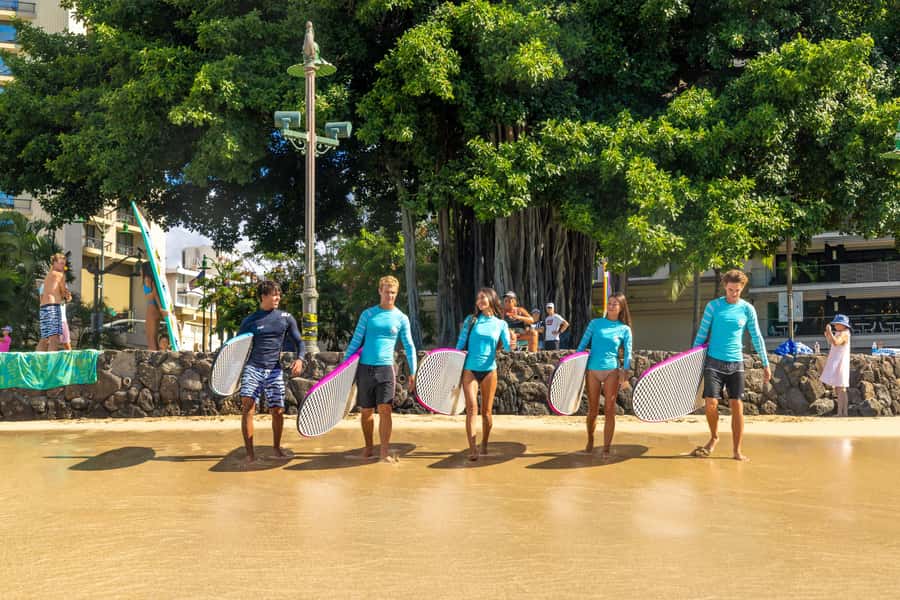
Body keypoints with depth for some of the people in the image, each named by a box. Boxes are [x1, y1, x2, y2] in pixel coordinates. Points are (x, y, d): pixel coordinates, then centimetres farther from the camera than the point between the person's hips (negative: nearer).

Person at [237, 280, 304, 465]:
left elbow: (299, 342, 11)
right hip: (252, 368, -1)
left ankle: (277, 447, 26)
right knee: (247, 408, -15)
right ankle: (250, 453, -8)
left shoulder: (286, 318, 8)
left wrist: (299, 359, -8)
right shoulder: (250, 321, 5)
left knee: (278, 411, 3)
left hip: (274, 370, 1)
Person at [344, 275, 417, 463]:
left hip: (386, 368, -1)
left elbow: (409, 346, 7)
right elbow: (355, 342, 7)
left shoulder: (401, 318, 4)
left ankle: (384, 451, -5)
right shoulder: (367, 314, 6)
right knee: (366, 411, 8)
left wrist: (413, 373, 2)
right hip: (364, 368, 1)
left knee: (385, 409, -10)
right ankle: (369, 447, 23)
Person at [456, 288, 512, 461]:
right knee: (471, 408, -13)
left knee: (487, 411, 7)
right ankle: (472, 449, -16)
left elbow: (507, 346, -6)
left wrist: (511, 344, -28)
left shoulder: (501, 324, 5)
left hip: (489, 370, 1)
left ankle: (484, 446, 25)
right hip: (470, 370, -1)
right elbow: (460, 343, 6)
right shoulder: (471, 320, 5)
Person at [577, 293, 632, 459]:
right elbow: (582, 345, 6)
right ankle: (590, 441, 30)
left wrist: (625, 373, -12)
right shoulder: (595, 323, 6)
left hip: (612, 371, -1)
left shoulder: (625, 329, 5)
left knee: (609, 410, -2)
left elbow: (627, 353, 1)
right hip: (592, 370, 1)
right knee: (592, 410, 9)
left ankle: (606, 448, 5)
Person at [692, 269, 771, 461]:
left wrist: (766, 364, 7)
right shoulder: (713, 306, 0)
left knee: (737, 406, -2)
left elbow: (757, 337, 8)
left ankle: (737, 450, 8)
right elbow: (702, 334, 4)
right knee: (711, 404, -9)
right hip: (714, 362, -1)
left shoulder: (747, 309, 3)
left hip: (736, 364, 1)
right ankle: (714, 438, 18)